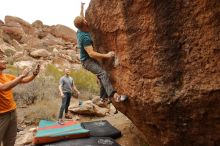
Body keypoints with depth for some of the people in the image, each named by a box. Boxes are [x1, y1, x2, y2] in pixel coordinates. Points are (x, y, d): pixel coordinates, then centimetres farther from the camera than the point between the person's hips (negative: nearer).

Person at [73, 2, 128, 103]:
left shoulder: (79, 31, 2)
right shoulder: (85, 37, -27)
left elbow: (81, 18, 24)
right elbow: (91, 54, -33)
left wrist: (82, 8, 33)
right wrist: (106, 55, -31)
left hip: (89, 59, 10)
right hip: (87, 60, -10)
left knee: (101, 76, 10)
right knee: (103, 73, -30)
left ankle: (103, 98, 18)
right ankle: (114, 95, -43)